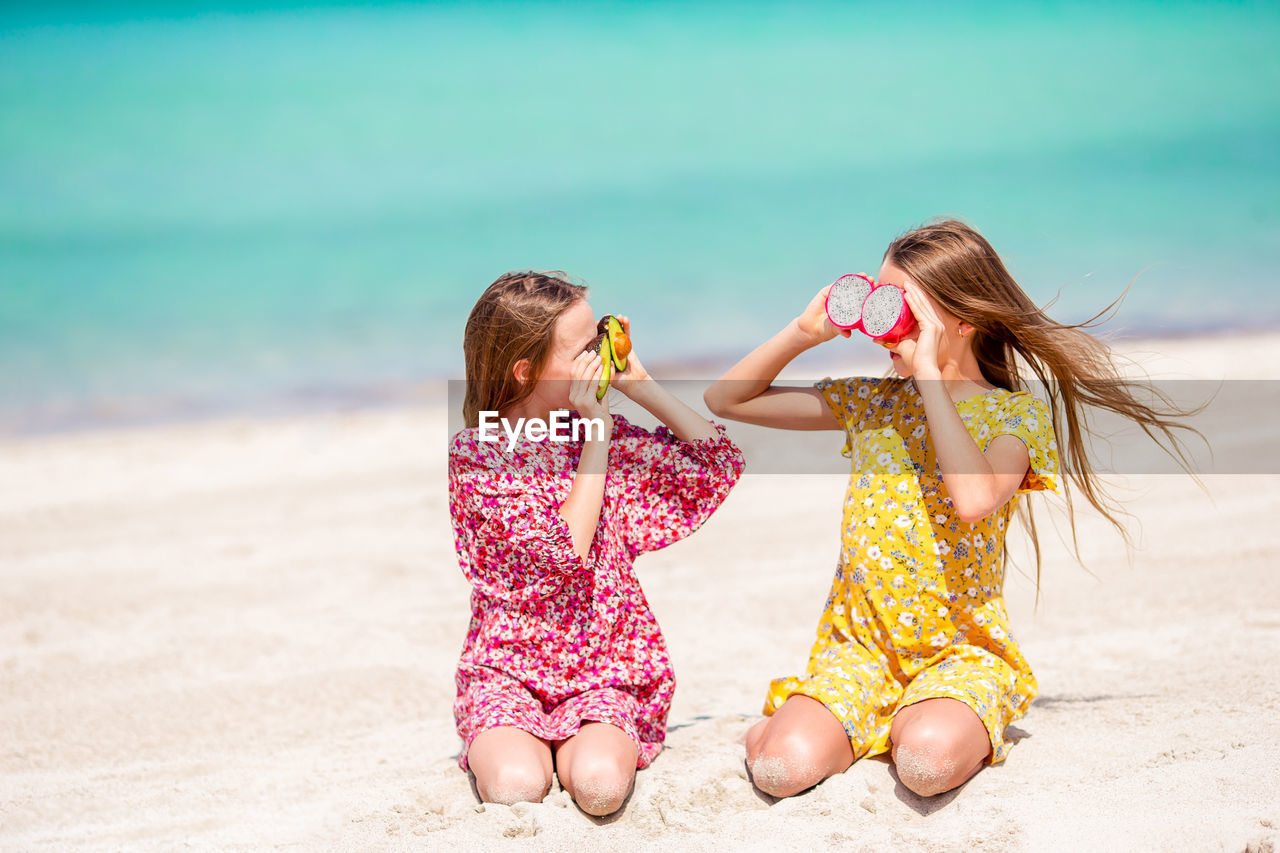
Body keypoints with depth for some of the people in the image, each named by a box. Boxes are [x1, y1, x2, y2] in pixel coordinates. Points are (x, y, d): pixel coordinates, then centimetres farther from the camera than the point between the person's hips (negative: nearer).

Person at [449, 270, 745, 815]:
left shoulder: (599, 434, 5)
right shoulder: (475, 453, -10)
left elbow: (720, 464, 5)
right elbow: (567, 550, -21)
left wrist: (641, 385, -2)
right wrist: (597, 435, -19)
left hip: (603, 669, 3)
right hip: (507, 667, -2)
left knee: (600, 786, -28)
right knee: (515, 788, -30)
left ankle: (574, 748, 5)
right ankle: (502, 746, 3)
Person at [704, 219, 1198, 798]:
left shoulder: (1015, 414, -6)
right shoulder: (870, 402, 7)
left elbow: (975, 500, -30)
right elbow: (725, 400, 11)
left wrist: (929, 373, -24)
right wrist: (804, 332, -3)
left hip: (962, 648, -2)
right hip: (859, 643, 2)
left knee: (928, 762, -35)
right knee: (782, 767, -27)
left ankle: (907, 725, 0)